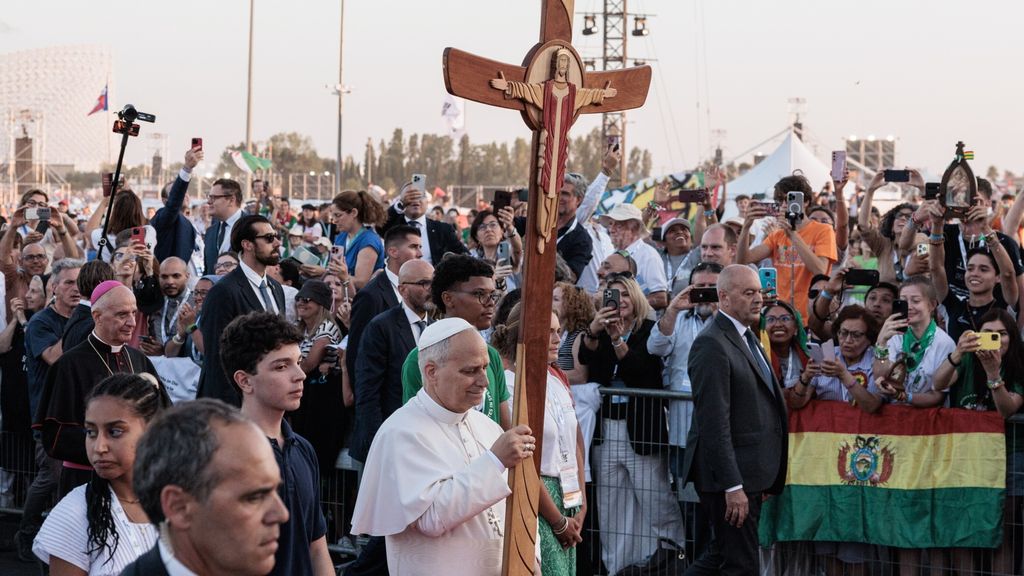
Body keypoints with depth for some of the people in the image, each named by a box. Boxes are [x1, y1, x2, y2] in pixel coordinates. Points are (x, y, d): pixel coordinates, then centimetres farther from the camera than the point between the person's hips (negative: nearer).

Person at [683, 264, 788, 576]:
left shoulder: (746, 337, 15)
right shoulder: (712, 345, -16)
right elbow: (715, 423, -21)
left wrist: (765, 478, 17)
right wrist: (732, 486, -24)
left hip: (750, 472, 9)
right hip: (730, 476, -9)